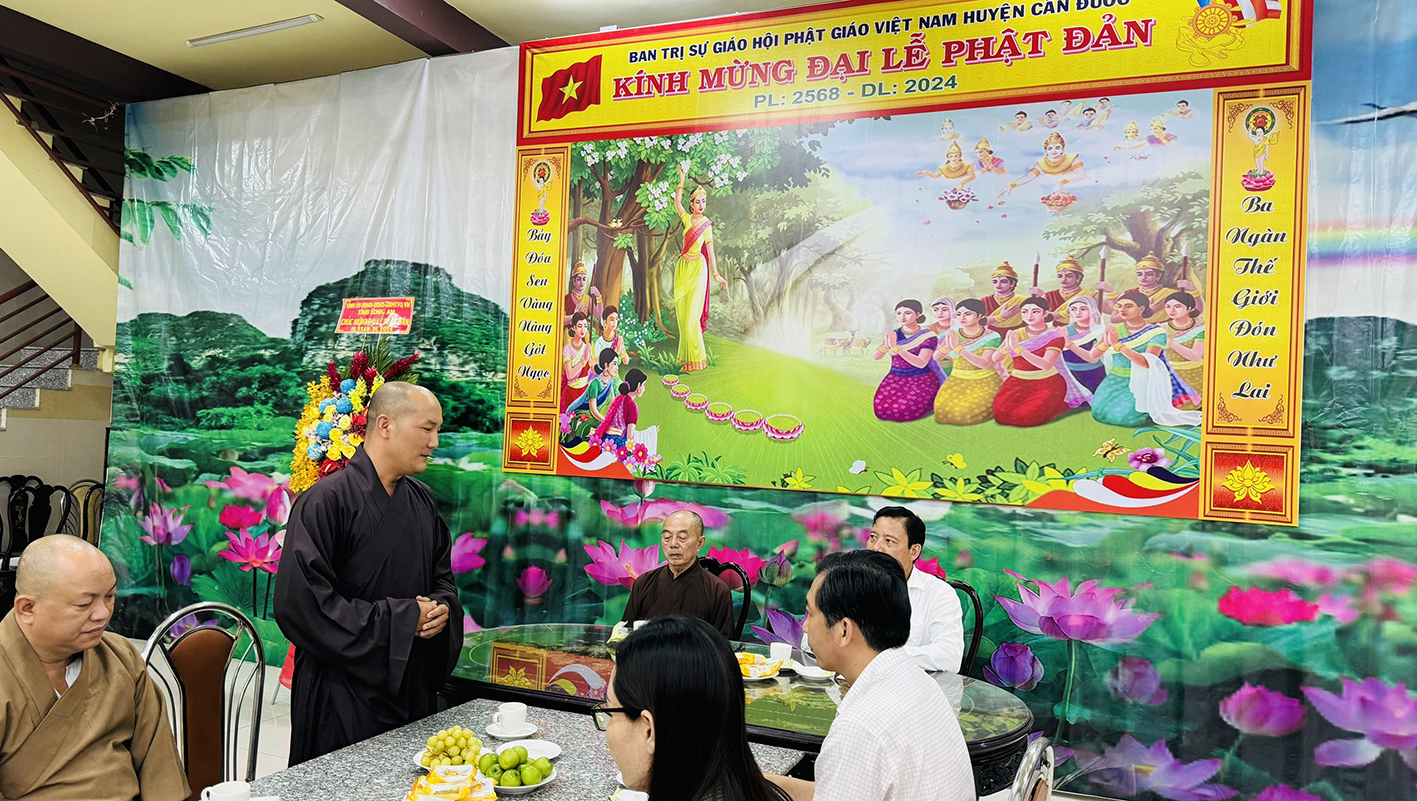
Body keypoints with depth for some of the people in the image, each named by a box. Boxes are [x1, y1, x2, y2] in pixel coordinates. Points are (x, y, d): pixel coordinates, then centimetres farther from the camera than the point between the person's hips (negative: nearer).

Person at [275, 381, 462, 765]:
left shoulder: (422, 500, 7)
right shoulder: (326, 502, -17)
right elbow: (300, 604, -23)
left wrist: (441, 608, -7)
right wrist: (402, 618, -20)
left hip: (414, 688, 7)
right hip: (345, 699, -7)